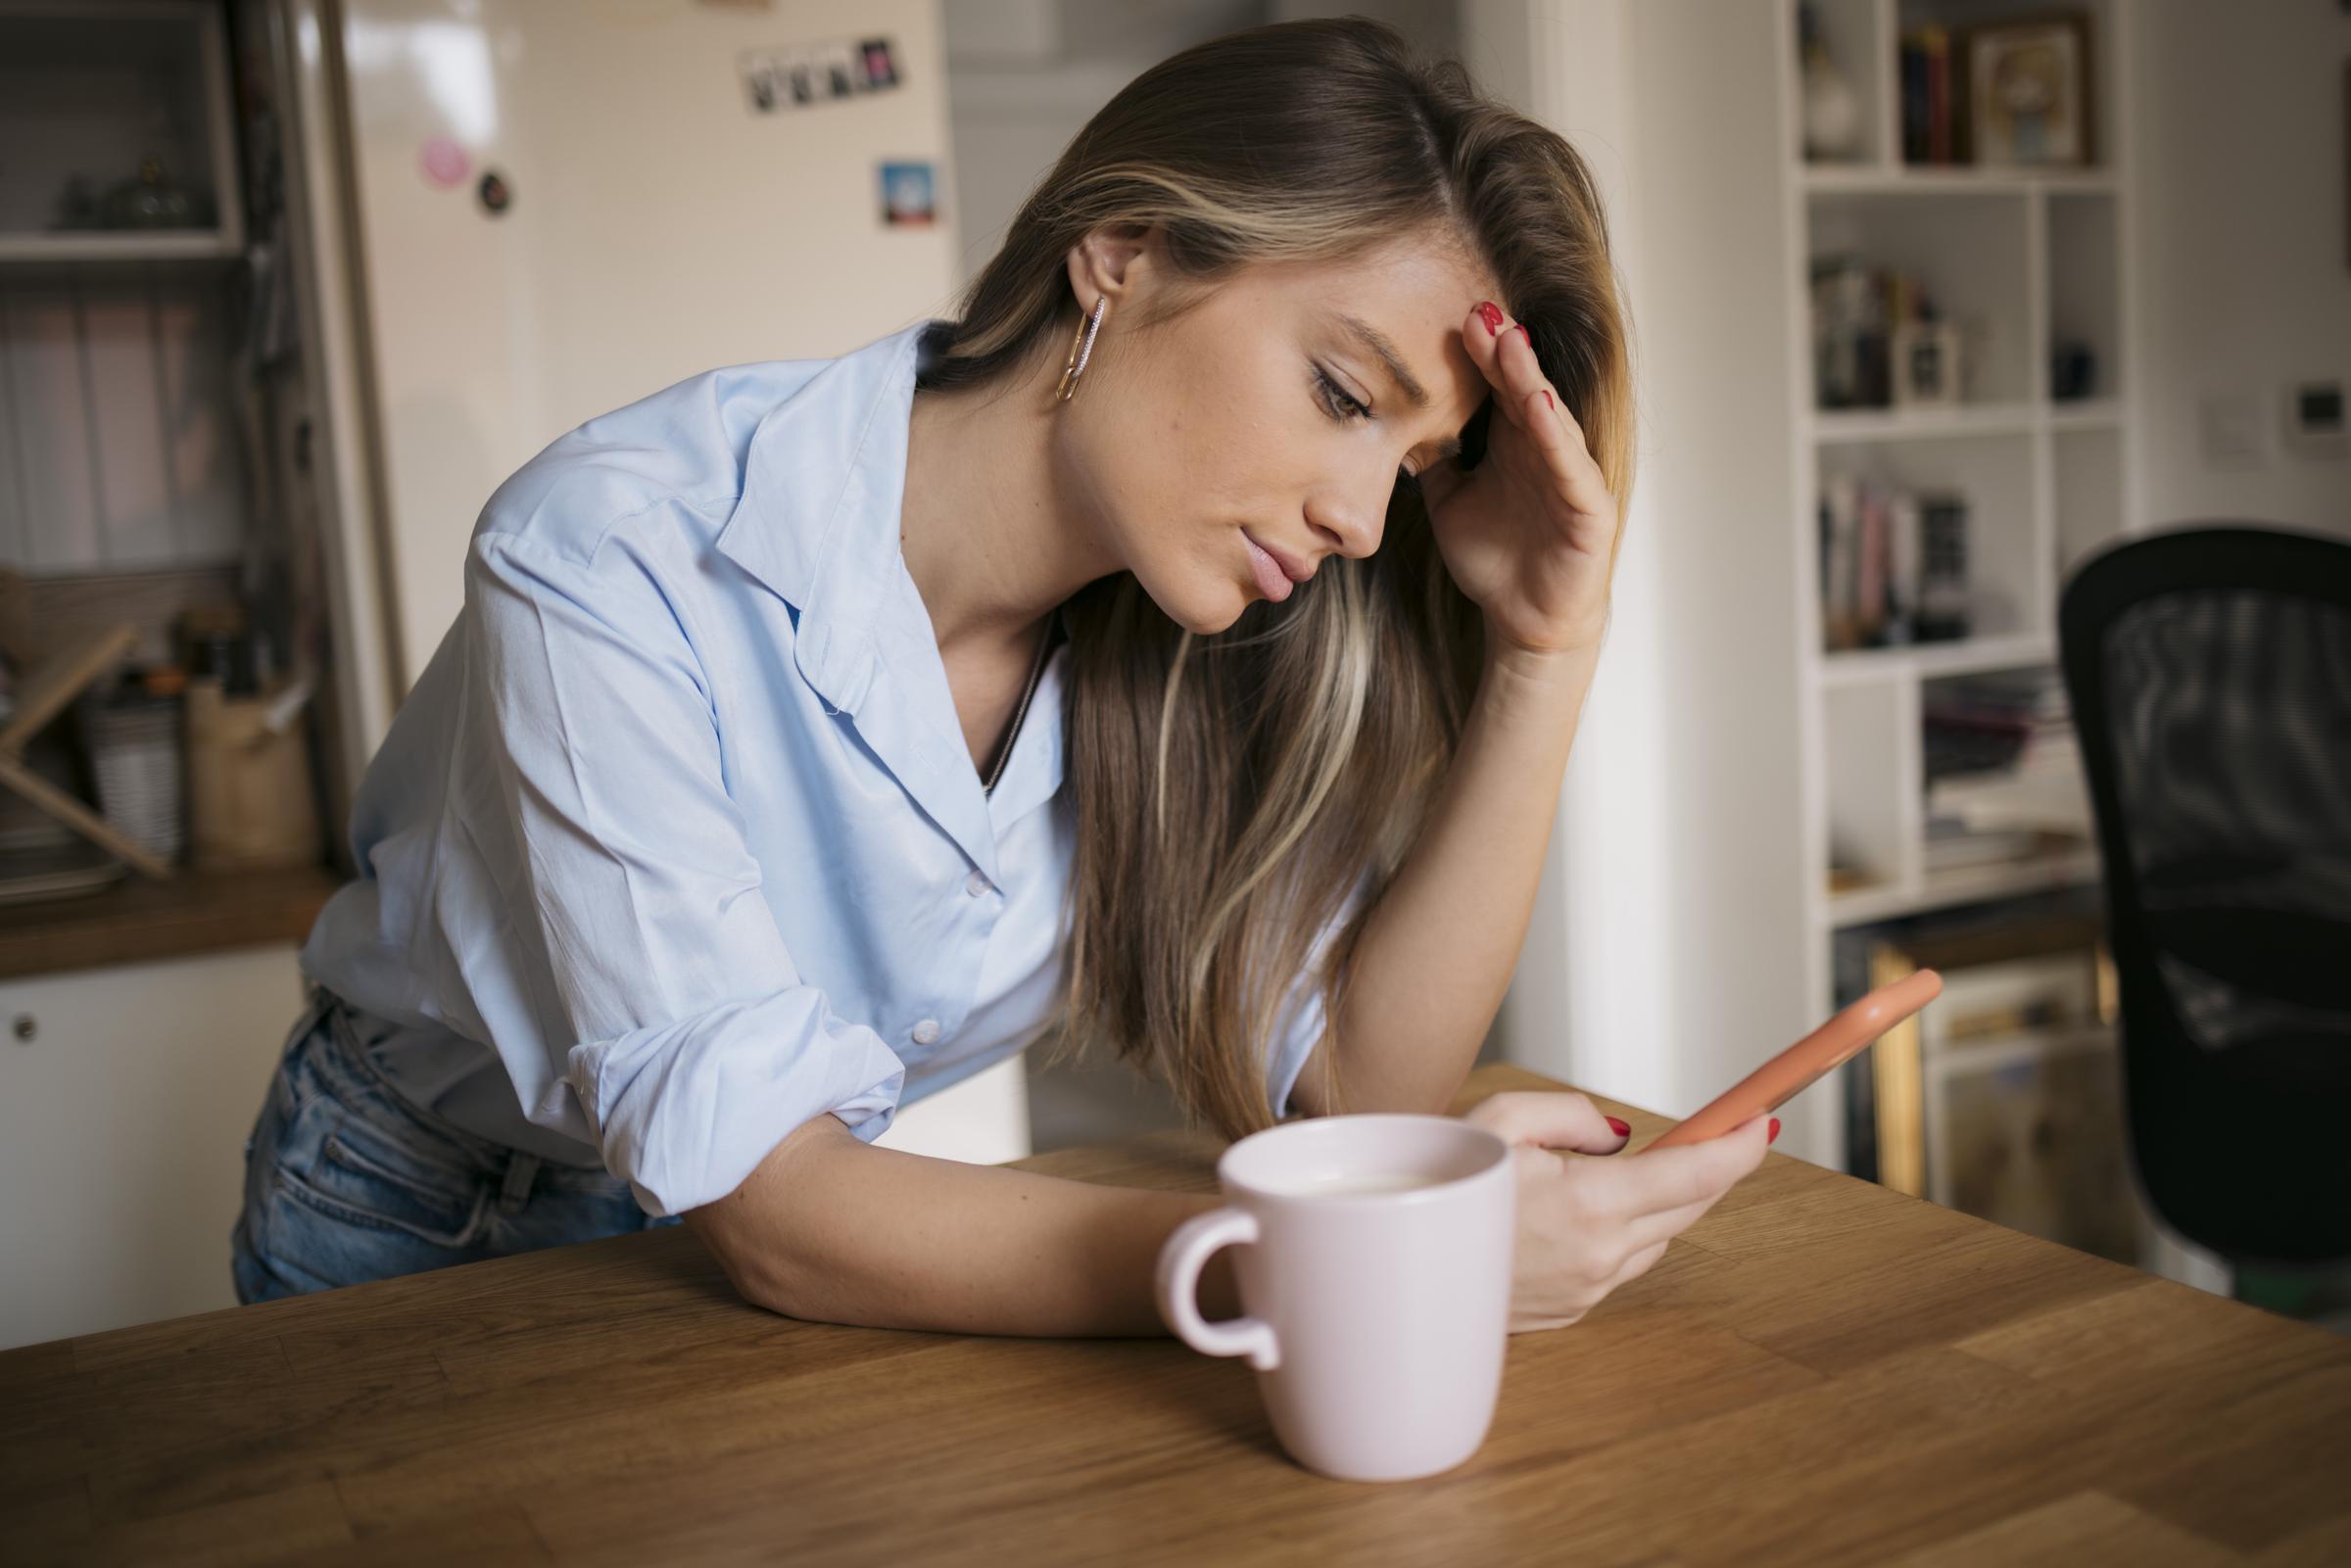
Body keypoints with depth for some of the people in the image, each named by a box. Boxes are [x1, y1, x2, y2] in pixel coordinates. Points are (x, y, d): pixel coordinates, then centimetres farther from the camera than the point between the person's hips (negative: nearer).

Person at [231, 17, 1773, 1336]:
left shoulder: (1161, 648, -13)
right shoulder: (622, 562, -29)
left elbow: (1359, 1083, -16)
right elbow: (774, 1214, -31)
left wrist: (1542, 658, -23)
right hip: (420, 1242, -3)